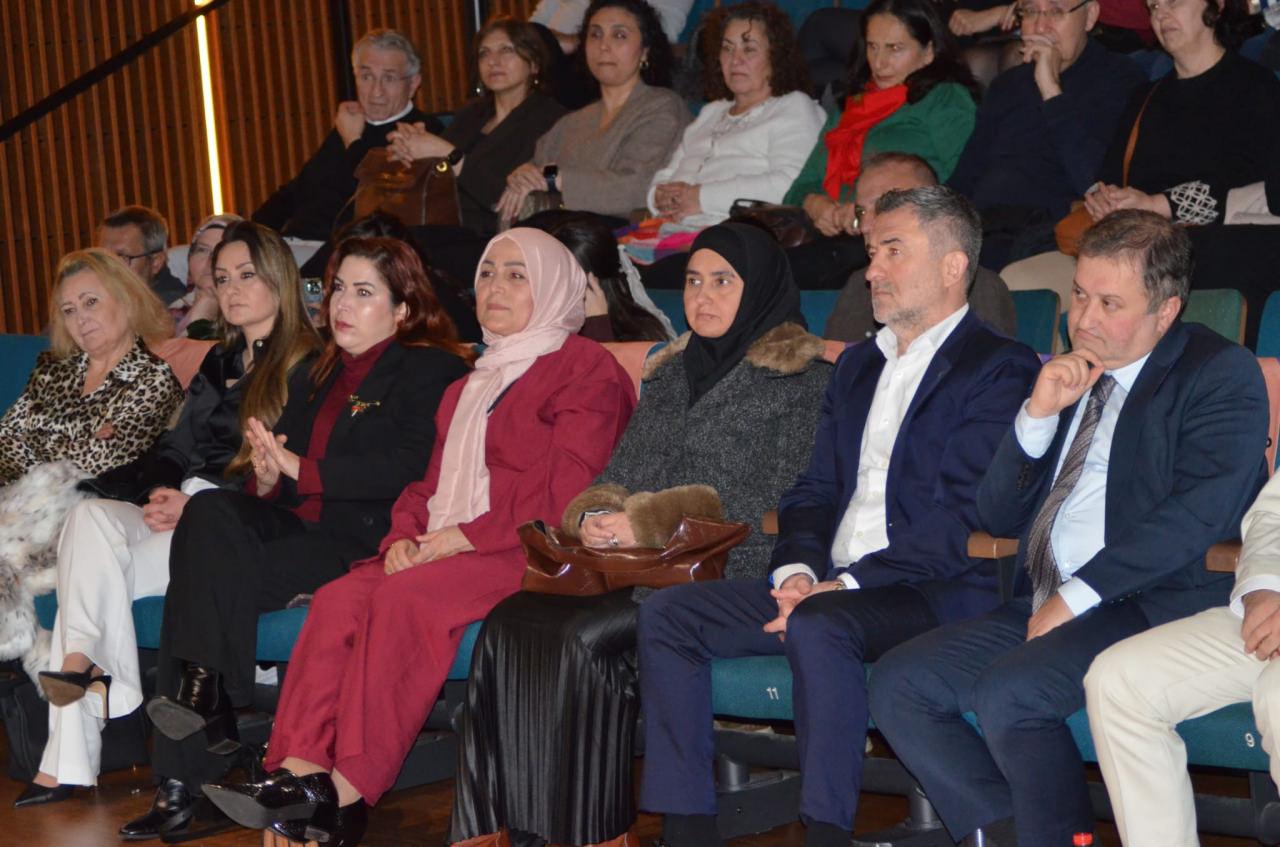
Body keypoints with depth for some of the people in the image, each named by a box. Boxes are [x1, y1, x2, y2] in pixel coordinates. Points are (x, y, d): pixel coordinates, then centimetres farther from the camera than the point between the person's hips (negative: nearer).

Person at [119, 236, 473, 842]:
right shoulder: (315, 377, 27)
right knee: (209, 511, -25)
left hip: (362, 541, -6)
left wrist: (300, 469, -13)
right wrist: (266, 479, -4)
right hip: (294, 528, 6)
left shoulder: (430, 370, 4)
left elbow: (406, 469, -12)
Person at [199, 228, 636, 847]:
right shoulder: (469, 386, 30)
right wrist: (405, 537, 2)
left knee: (405, 598, -32)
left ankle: (347, 795, -34)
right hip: (443, 549, 7)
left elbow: (565, 493, -10)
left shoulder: (586, 369, 2)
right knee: (340, 598, -22)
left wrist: (461, 538, -14)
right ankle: (300, 770, -34)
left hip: (531, 553, -7)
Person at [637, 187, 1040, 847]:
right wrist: (796, 570, -2)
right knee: (668, 614, -7)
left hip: (935, 595, -8)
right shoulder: (857, 366, 23)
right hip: (828, 587, 8)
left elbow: (965, 519, -14)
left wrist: (847, 584, -19)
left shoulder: (999, 369, -4)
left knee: (818, 626, -37)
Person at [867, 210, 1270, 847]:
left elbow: (1201, 508, -16)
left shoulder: (1220, 374, -1)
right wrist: (1039, 414, 1)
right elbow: (997, 517, 18)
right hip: (1044, 606, 8)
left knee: (1008, 692, -30)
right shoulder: (1071, 378, 20)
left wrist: (1076, 598, -17)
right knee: (898, 683, -8)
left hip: (1155, 605, -8)